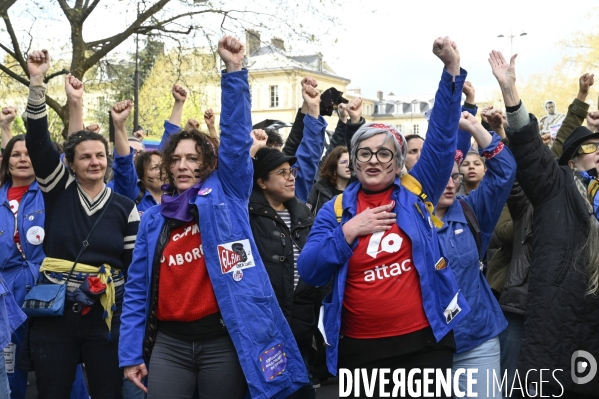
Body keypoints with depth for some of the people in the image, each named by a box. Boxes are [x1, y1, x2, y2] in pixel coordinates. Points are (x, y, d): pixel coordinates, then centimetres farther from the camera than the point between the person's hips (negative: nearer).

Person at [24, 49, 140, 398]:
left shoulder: (125, 207, 2)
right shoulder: (59, 192, 2)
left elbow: (136, 265, 3)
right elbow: (38, 143, -10)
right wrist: (37, 82, -19)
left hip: (106, 315, 0)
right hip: (53, 312, 1)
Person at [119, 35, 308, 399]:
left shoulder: (225, 195, 3)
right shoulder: (153, 219, 11)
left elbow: (237, 138, -10)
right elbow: (138, 289, 11)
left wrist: (234, 71, -17)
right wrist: (130, 353, 6)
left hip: (223, 340, -2)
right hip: (169, 342, 3)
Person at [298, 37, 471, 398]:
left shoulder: (416, 193, 3)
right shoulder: (336, 209, 4)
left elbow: (443, 135, -5)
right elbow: (309, 271, -4)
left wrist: (452, 68, -13)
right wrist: (348, 231, -16)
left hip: (424, 343, 0)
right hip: (359, 350, 1)